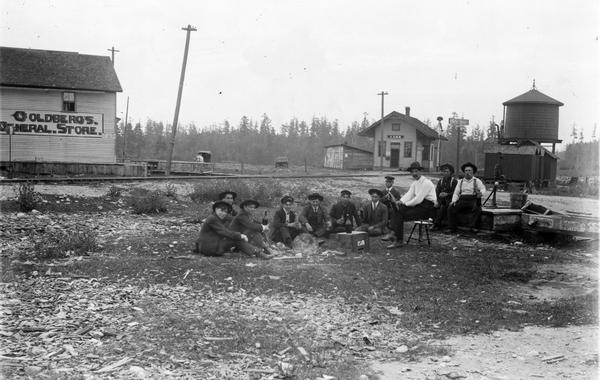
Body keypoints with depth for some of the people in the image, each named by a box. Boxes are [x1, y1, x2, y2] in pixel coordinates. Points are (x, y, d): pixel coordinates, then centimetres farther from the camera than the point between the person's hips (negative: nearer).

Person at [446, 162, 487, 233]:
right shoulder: (460, 181, 22)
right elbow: (456, 193, 17)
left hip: (473, 200, -3)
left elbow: (483, 189, 0)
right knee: (451, 208, -23)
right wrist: (453, 201, -4)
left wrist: (481, 193, -25)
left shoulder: (477, 181, 14)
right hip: (462, 200, 3)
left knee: (477, 208, -36)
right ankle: (452, 228, -22)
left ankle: (473, 227, -34)